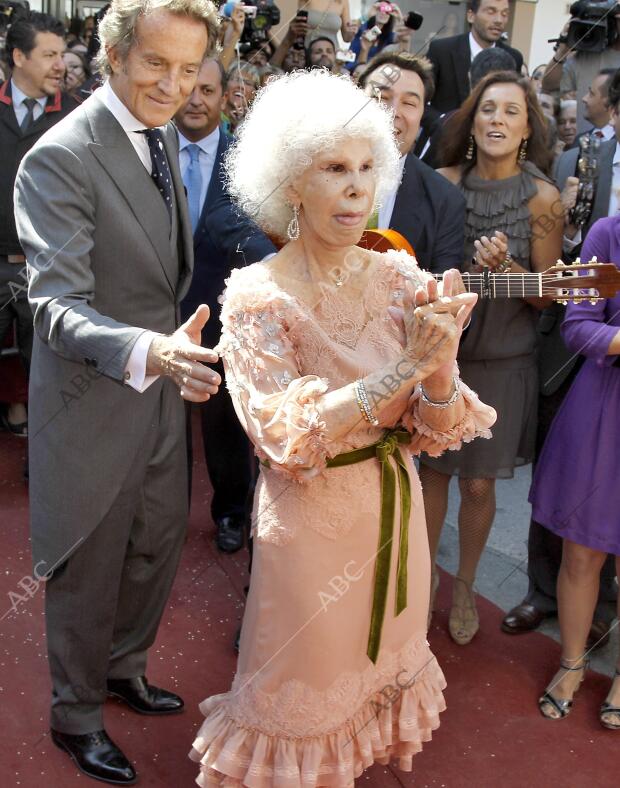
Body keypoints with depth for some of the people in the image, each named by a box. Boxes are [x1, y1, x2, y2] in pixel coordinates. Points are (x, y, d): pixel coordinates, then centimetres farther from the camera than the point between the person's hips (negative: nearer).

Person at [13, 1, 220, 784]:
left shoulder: (162, 133, 4)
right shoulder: (61, 157, -23)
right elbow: (56, 305, -30)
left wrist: (172, 348, 9)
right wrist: (145, 351, -48)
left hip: (163, 388, 8)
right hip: (93, 399, -7)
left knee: (158, 543, 22)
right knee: (89, 568, 11)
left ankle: (123, 667, 49)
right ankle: (76, 715, 37)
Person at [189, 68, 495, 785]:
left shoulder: (397, 277, -6)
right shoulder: (258, 296, -18)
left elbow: (434, 431, -6)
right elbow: (286, 442, -25)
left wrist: (441, 367, -29)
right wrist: (403, 364, -32)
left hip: (395, 509, 5)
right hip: (311, 519, -4)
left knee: (381, 668, 26)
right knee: (305, 693, 16)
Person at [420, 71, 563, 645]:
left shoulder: (542, 197, -7)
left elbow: (546, 294, -6)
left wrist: (505, 265, -24)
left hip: (500, 361, -2)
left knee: (478, 483, 7)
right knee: (431, 468, 11)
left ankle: (465, 586, 30)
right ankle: (424, 573, 31)